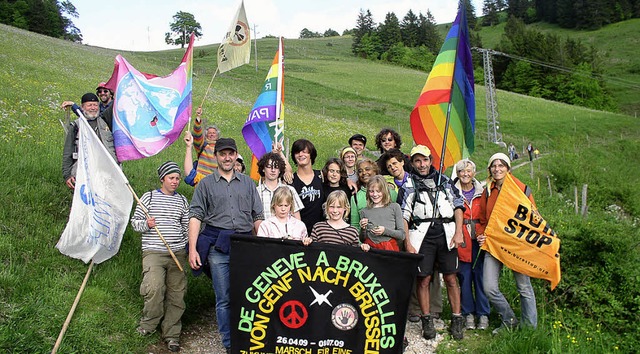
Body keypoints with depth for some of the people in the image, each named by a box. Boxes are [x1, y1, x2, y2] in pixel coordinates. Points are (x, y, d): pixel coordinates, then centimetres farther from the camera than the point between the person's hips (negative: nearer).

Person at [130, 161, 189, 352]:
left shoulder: (182, 200, 15)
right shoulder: (149, 197, 6)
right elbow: (135, 221, 8)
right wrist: (146, 224, -13)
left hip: (178, 253, 3)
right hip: (153, 252, -3)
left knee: (176, 293, 2)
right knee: (154, 288, -22)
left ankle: (172, 335, 15)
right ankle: (148, 325, 4)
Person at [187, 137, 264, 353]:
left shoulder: (247, 183, 14)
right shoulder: (206, 184, 9)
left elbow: (258, 217, 14)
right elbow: (196, 216, 2)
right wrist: (192, 249, -7)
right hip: (218, 247, -1)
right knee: (224, 299, 3)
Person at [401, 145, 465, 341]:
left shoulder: (444, 180, 14)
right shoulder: (409, 185, 8)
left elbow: (458, 205, 12)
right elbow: (404, 215, 3)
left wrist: (458, 232, 1)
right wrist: (408, 243, -4)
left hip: (446, 234, 1)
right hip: (422, 235, -1)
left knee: (451, 278, 2)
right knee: (424, 279, 1)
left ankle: (457, 320, 13)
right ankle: (427, 321, 13)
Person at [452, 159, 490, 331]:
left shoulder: (482, 192, 9)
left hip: (479, 239, 1)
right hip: (461, 239, -1)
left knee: (480, 276, 2)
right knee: (464, 277, 3)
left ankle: (483, 314, 15)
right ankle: (468, 314, 16)